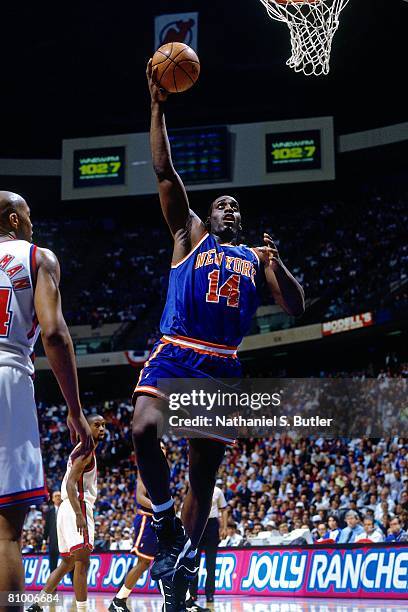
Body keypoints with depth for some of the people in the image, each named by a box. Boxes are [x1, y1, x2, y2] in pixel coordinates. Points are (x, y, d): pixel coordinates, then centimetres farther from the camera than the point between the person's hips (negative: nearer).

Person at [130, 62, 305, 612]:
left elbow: (296, 308, 12)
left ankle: (183, 566, 13)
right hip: (175, 353, -3)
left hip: (223, 366, 3)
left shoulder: (256, 258, 21)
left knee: (204, 473, 3)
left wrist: (276, 263, -5)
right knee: (145, 431, -30)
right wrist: (158, 108, -3)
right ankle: (165, 519, -8)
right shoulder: (189, 235, 14)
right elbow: (165, 174, 4)